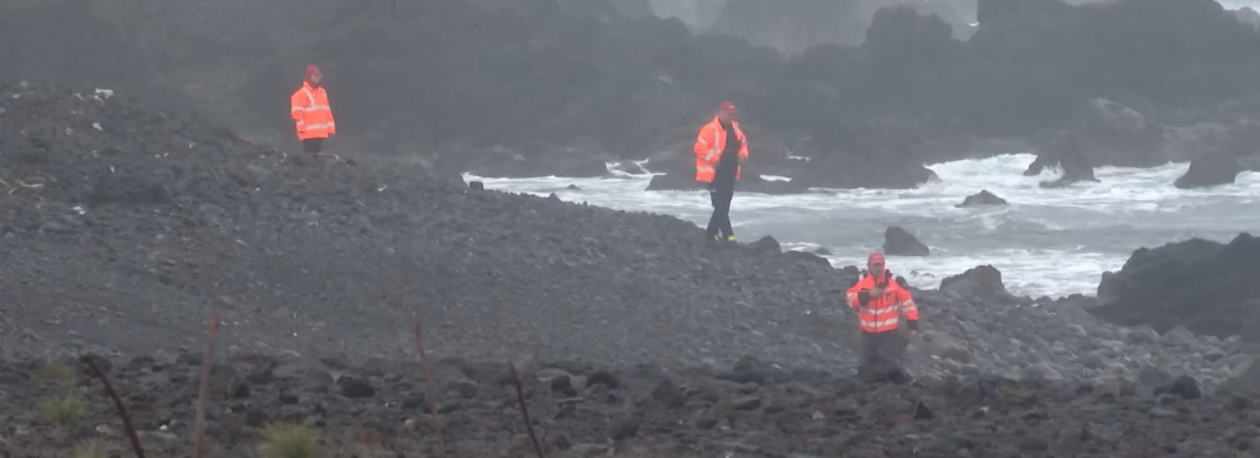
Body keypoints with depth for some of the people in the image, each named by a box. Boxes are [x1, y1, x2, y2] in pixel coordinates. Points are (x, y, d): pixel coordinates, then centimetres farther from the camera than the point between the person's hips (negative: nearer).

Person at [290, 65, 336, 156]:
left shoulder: (322, 92, 18)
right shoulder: (302, 94, -8)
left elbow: (327, 111, 23)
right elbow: (297, 112, -13)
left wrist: (330, 128, 18)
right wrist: (301, 127, -18)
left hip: (320, 133, 8)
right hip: (309, 133, -8)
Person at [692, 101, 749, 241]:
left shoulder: (735, 129, 12)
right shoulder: (710, 130, -13)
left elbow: (743, 144, 25)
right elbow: (700, 147, -19)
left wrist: (742, 155, 5)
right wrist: (714, 159, -21)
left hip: (730, 175, 8)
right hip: (715, 174, -8)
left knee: (724, 206, 12)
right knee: (720, 206, -12)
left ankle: (711, 233, 23)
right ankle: (728, 235, -15)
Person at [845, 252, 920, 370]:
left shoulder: (894, 281, -7)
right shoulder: (861, 281, -1)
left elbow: (908, 302, -3)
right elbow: (850, 300, -10)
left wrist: (913, 325, -6)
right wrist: (867, 295, -24)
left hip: (890, 333, -3)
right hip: (869, 333, 3)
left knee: (891, 364, -12)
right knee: (866, 365, 15)